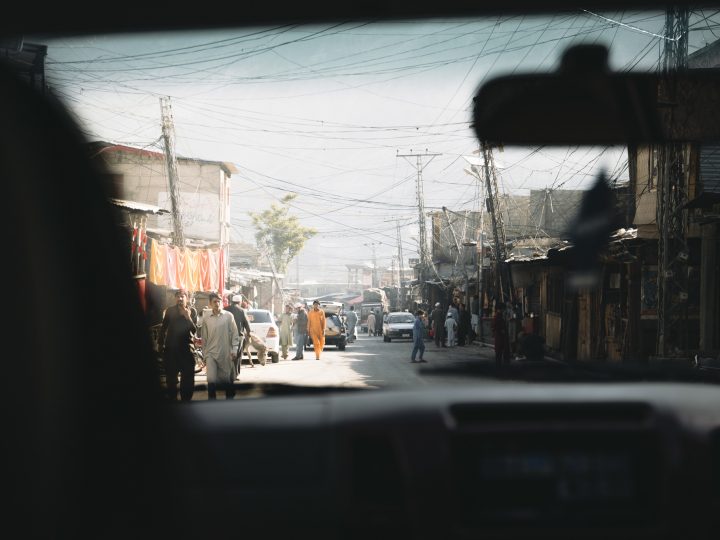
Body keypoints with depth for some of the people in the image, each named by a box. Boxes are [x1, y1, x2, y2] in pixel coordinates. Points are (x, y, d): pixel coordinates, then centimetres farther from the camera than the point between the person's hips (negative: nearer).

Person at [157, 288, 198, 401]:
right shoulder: (170, 310, 1)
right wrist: (160, 343, 6)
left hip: (186, 348, -1)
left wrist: (188, 317, -26)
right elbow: (163, 328, 9)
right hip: (170, 348, 1)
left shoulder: (192, 311, -2)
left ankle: (186, 400, 9)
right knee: (170, 378, 8)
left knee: (188, 379, 0)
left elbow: (194, 330, -12)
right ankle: (172, 399, 18)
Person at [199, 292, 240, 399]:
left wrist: (234, 350, -6)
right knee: (211, 379, -10)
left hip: (226, 354, 0)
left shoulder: (228, 316, -2)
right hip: (211, 353, 0)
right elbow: (204, 337, 7)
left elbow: (235, 334, 0)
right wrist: (204, 354, 8)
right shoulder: (206, 318, 2)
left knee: (228, 379, 9)